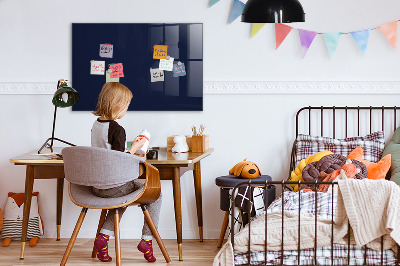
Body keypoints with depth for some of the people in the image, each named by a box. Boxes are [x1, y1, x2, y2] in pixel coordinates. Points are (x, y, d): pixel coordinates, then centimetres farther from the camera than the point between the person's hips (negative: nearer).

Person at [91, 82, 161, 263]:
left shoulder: (96, 125, 6)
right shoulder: (117, 129, -19)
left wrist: (129, 153, 19)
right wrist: (134, 149, -7)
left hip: (96, 186, 8)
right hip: (114, 186, -8)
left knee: (123, 195, 36)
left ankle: (104, 236, 18)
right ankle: (147, 239, 9)